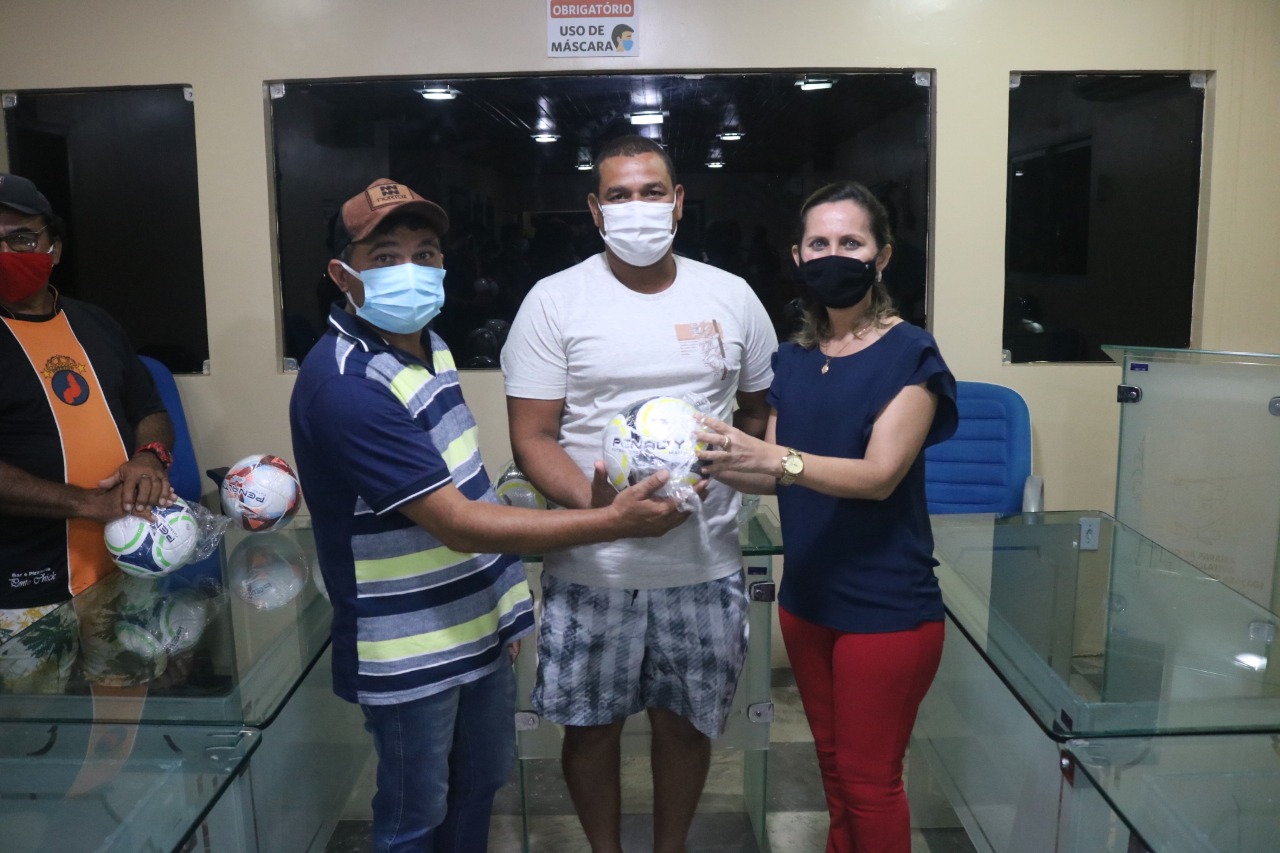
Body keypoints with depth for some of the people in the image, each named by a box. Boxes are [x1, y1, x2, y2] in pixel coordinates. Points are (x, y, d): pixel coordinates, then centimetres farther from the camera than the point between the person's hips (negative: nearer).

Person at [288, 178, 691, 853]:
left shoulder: (425, 343, 2)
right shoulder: (344, 385, -26)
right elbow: (459, 523, -27)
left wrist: (503, 600, 12)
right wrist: (613, 521, -27)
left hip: (478, 623, 8)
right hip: (411, 649, -8)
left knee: (481, 781, 24)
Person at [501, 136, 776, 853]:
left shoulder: (731, 296, 4)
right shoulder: (555, 301, -4)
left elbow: (763, 408, 14)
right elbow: (532, 437, -7)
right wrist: (592, 501, -24)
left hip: (704, 563, 2)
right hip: (593, 568, -2)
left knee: (686, 723, 16)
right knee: (592, 726, 13)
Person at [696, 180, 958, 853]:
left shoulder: (909, 354, -11)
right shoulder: (792, 360, 6)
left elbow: (879, 474, -21)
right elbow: (775, 475, 5)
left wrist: (774, 457, -35)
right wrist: (719, 463, -15)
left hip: (887, 607, -5)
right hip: (807, 597, 6)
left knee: (869, 779, 7)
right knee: (832, 762, 20)